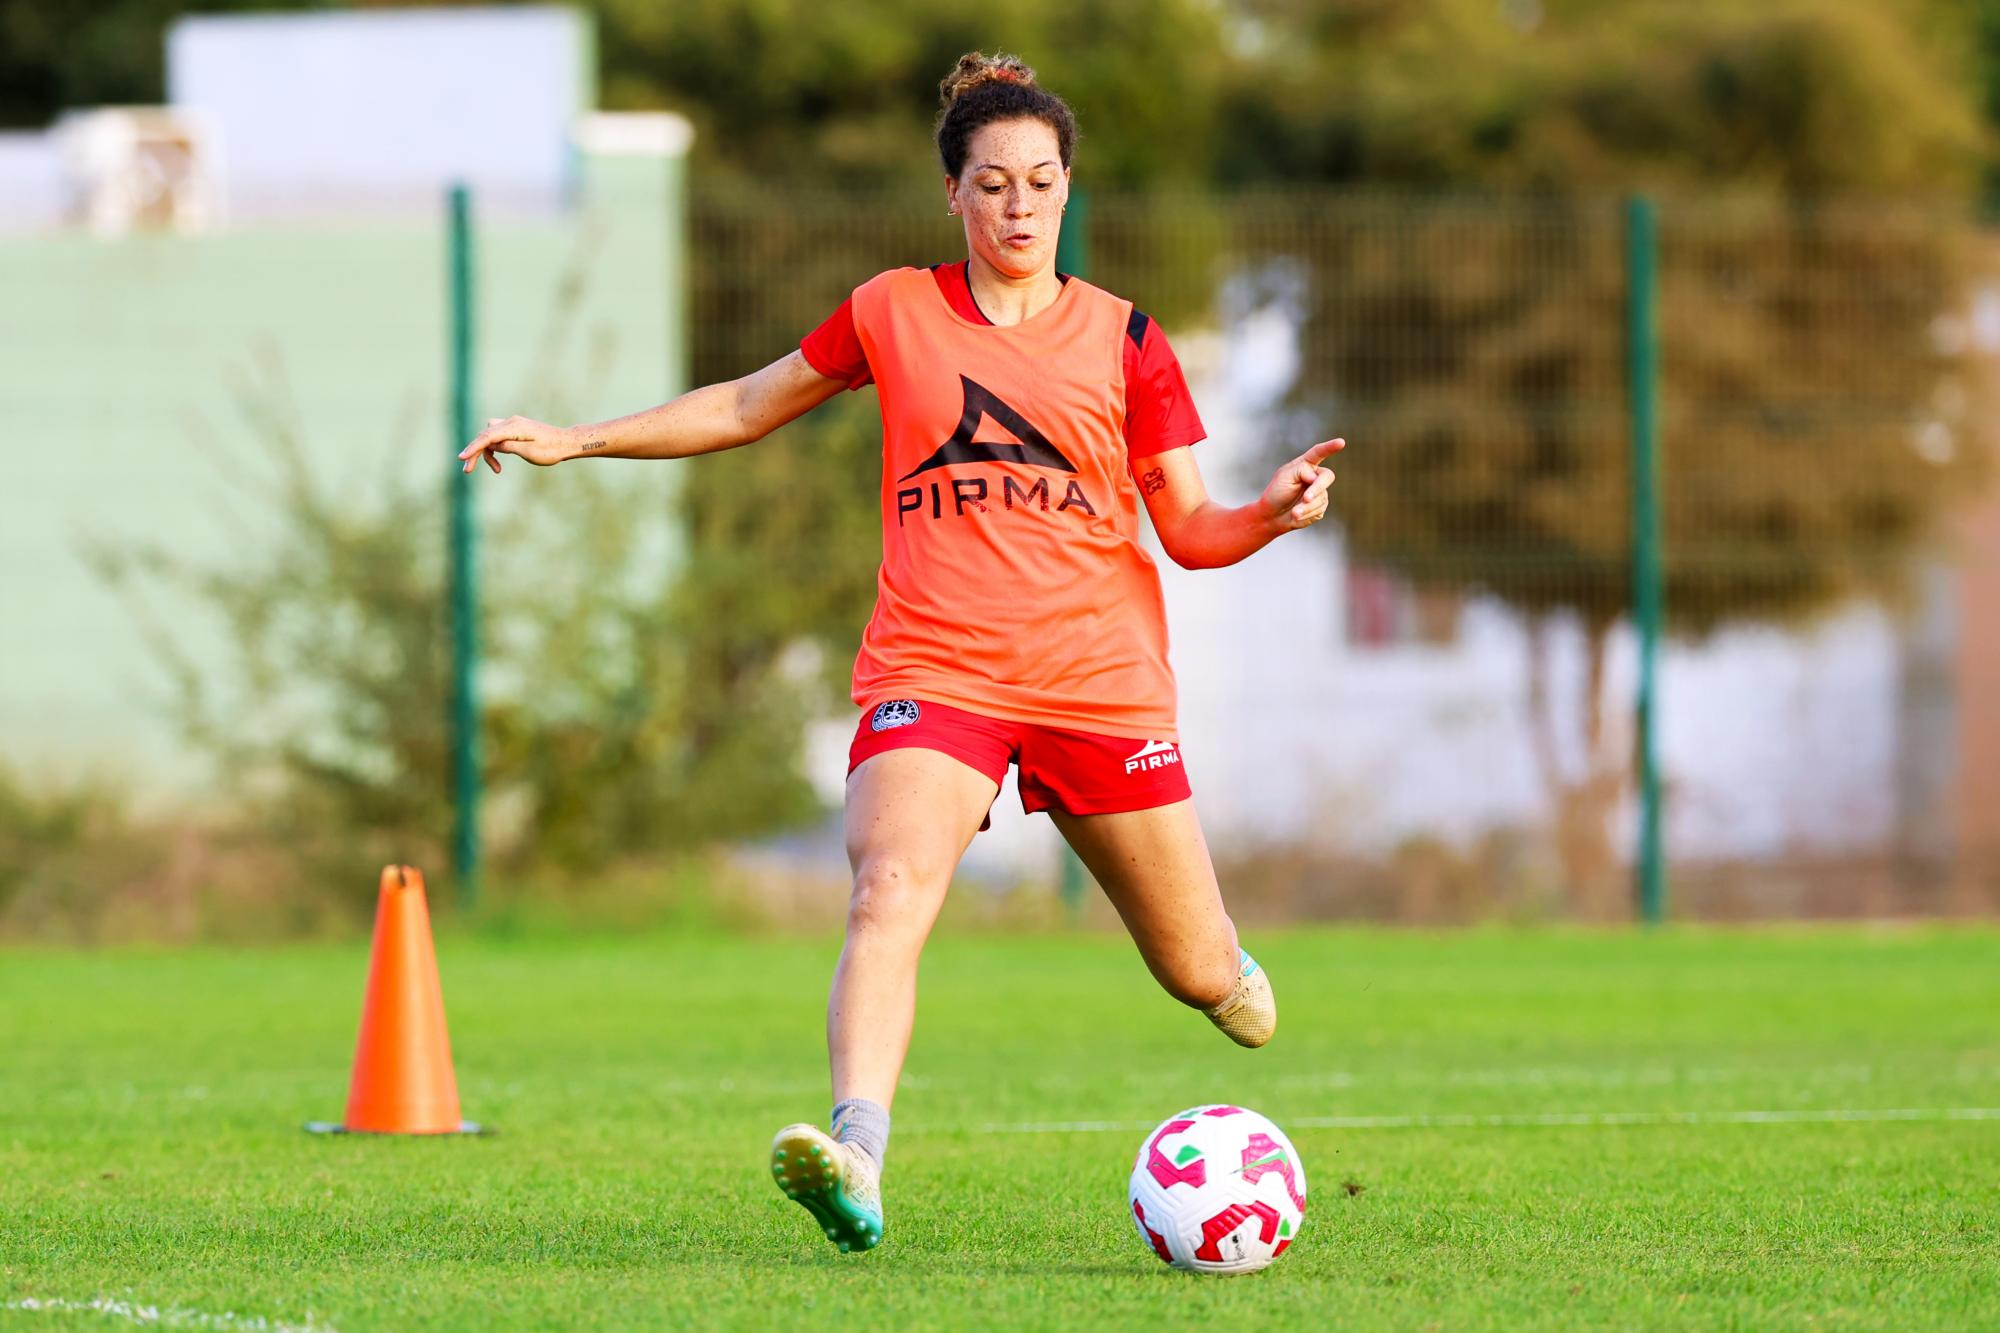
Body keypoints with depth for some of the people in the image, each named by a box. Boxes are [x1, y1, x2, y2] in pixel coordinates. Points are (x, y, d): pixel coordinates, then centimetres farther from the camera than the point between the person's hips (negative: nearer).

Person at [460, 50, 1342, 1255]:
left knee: (1200, 976, 9)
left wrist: (1273, 513, -14)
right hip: (931, 671, -1)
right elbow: (751, 406, 21)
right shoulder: (896, 313, 7)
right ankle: (857, 1164, -43)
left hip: (1100, 680, 1)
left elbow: (1191, 530, 7)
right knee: (891, 895, -29)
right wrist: (574, 440, 19)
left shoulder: (1123, 342, 5)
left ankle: (1221, 969, 48)